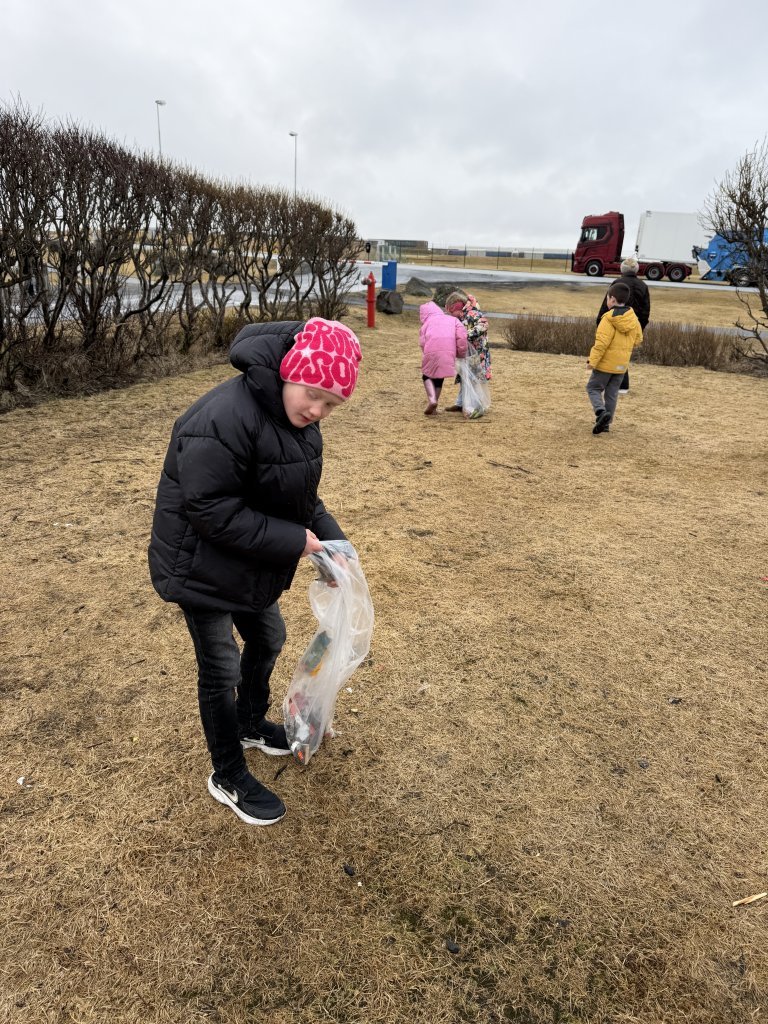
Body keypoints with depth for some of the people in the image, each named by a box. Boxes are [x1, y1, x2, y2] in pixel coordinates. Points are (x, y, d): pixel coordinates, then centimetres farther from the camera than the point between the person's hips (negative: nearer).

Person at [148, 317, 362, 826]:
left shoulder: (298, 419, -2)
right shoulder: (224, 420, -32)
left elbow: (300, 495, 6)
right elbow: (212, 512, -32)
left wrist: (330, 538, -9)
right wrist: (293, 541, -28)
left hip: (252, 566, 9)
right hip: (203, 570, -8)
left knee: (268, 639, 23)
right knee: (222, 670, 5)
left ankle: (251, 724, 51)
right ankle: (229, 778, 28)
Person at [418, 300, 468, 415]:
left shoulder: (427, 322, 20)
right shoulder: (452, 319, 22)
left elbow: (422, 342, 8)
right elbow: (462, 336, 6)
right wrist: (461, 354, 12)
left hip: (431, 352, -2)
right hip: (449, 352, 2)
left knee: (427, 376, 20)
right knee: (439, 378, 21)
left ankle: (432, 399, -6)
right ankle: (433, 408, 20)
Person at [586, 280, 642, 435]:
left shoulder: (609, 318, -17)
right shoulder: (633, 318, 3)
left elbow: (601, 342, -22)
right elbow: (638, 339, 12)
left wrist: (592, 361, -16)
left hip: (606, 363, -6)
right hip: (622, 364, 6)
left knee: (593, 388, 7)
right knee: (612, 393, 13)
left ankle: (601, 412, -16)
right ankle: (605, 422, 17)